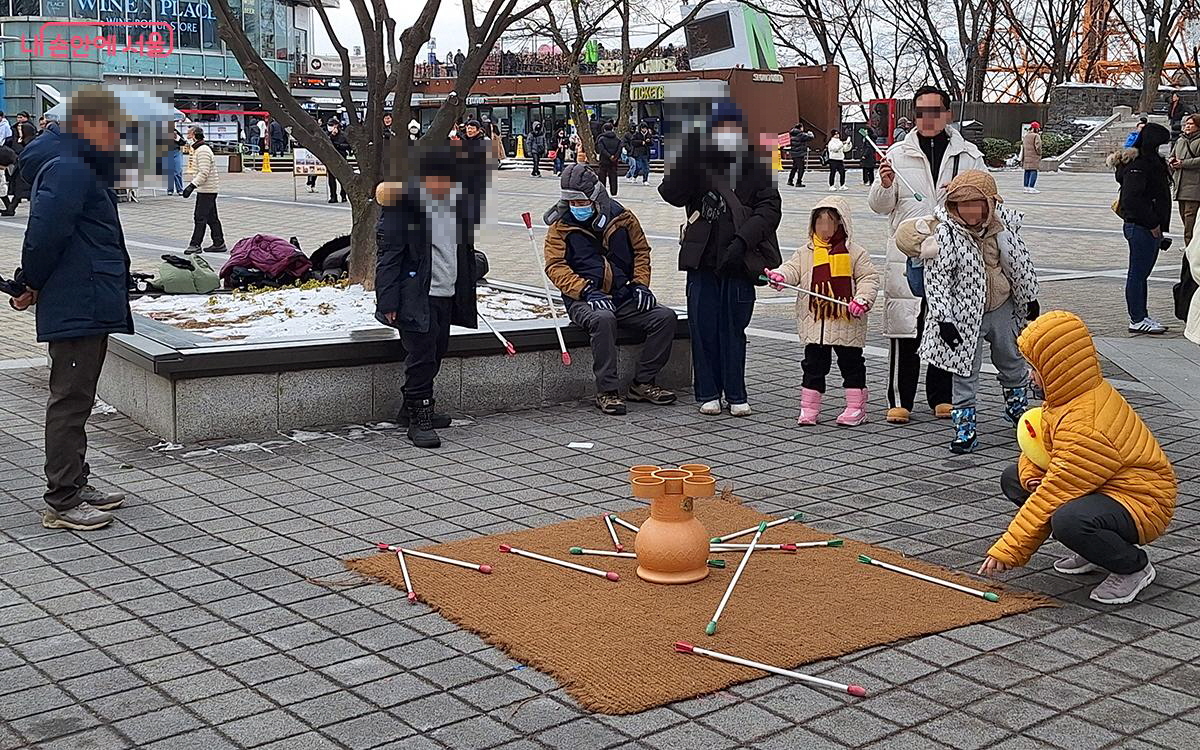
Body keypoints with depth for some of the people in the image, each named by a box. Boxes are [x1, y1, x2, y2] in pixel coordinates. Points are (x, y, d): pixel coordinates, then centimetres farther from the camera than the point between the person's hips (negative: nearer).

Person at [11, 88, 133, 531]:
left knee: (76, 399, 17)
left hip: (90, 307, 11)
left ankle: (75, 485, 27)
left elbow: (45, 235, 24)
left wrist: (34, 285, 17)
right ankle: (62, 503, 0)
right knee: (70, 400, -5)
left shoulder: (85, 169, 18)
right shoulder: (68, 169, -16)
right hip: (77, 307, -11)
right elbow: (45, 231, -25)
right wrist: (33, 286, -11)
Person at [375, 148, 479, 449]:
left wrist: (468, 293, 17)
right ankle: (418, 419, 2)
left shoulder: (460, 200, 7)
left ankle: (414, 409, 28)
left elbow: (466, 249, 20)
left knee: (436, 353, 13)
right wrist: (388, 301, -16)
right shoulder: (402, 204, -12)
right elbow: (389, 254, -13)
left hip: (448, 294, 7)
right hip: (417, 296, -7)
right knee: (421, 357, -7)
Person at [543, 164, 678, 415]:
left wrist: (640, 284, 2)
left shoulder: (621, 217, 7)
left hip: (624, 298, 4)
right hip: (584, 300, -4)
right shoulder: (561, 225, 1)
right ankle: (607, 391, -28)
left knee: (665, 317, -16)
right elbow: (555, 266, -7)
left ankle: (642, 384, -5)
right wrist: (587, 291, -21)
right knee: (603, 319, -38)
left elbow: (641, 251, 18)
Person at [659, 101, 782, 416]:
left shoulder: (756, 168, 5)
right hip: (702, 260, 0)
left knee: (734, 328, 6)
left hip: (739, 260, 0)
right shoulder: (698, 165, 5)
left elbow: (770, 208, -2)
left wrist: (744, 239, -16)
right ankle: (708, 393, 15)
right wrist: (687, 156, -19)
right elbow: (672, 194, -9)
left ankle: (736, 395, 15)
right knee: (703, 327, 4)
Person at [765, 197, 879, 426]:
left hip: (847, 324, -2)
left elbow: (869, 278, -3)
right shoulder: (805, 252, 7)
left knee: (851, 364, 8)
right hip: (814, 324, 2)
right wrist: (780, 275, -22)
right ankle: (809, 408, 15)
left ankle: (856, 407, 18)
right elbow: (793, 269, 0)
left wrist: (862, 299, -18)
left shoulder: (855, 253, 0)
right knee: (813, 365, 8)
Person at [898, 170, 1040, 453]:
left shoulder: (1003, 223, -7)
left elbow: (1021, 262, 5)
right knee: (965, 372, 1)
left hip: (1003, 309, 4)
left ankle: (1018, 408, 45)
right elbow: (935, 279, -19)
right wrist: (943, 318, -23)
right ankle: (965, 428, 10)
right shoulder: (944, 233, -20)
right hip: (965, 315, -4)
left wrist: (1030, 297, 12)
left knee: (1011, 362, 22)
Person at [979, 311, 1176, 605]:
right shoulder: (1067, 398, -1)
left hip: (1142, 504, -10)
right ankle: (1091, 551, 10)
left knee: (1068, 520, -40)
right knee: (1012, 479, 7)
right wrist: (1031, 476, -11)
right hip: (1100, 485, 10)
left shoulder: (1086, 427, -31)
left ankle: (1134, 566, -8)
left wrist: (1008, 551, -22)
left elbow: (1054, 494, -29)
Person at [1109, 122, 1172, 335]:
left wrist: (1159, 227, 14)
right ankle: (1137, 320, 3)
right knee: (1137, 274, -3)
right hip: (1141, 227, -10)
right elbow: (1132, 199, -24)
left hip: (1151, 228, 10)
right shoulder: (1138, 165, -16)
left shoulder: (1155, 163, 16)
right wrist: (1152, 224, -19)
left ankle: (1142, 317, 22)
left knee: (1142, 274, 15)